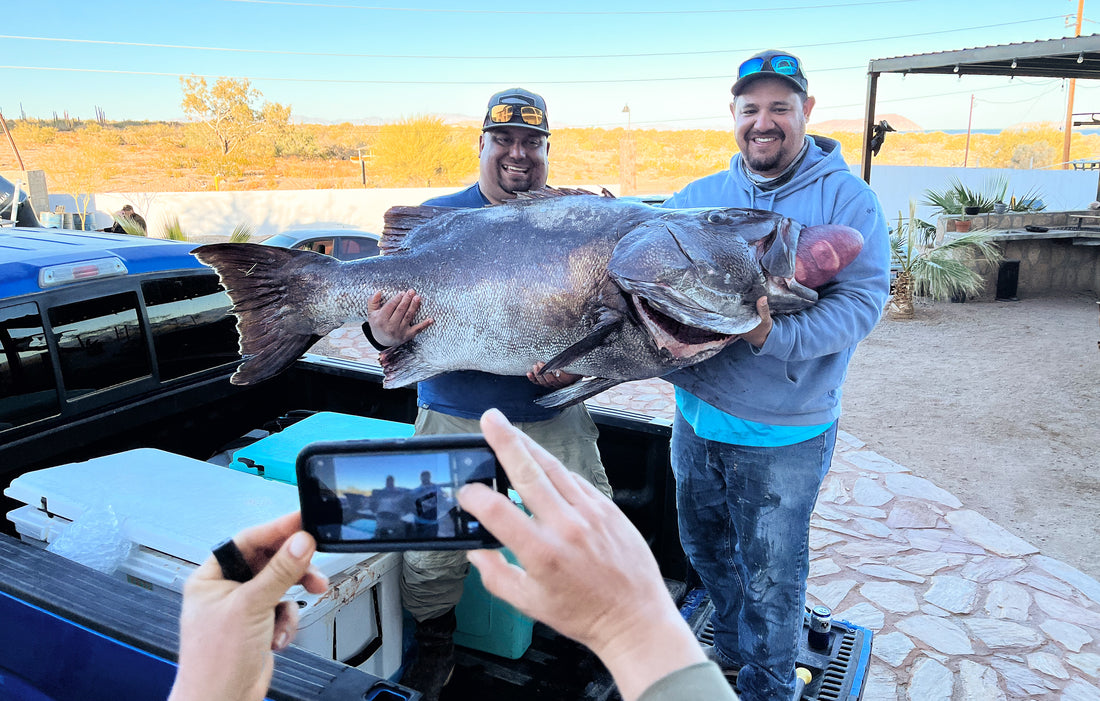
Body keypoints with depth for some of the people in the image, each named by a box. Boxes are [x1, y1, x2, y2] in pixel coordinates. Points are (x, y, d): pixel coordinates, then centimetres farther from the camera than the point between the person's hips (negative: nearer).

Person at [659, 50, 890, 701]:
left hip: (782, 434, -5)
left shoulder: (847, 199, -8)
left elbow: (862, 300, -18)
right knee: (706, 549, 24)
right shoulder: (698, 196, 4)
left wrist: (773, 337, -33)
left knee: (770, 579, 10)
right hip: (696, 415, 5)